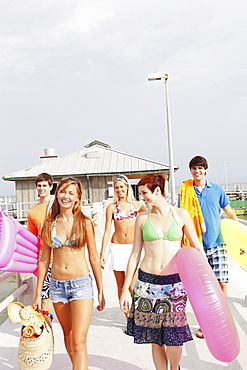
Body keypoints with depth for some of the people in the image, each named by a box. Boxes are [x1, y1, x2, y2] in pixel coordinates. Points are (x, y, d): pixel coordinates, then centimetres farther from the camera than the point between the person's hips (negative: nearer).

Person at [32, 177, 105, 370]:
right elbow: (44, 259, 6)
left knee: (79, 342, -7)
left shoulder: (84, 223, -6)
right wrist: (38, 294, 7)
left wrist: (101, 291, 2)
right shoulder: (50, 223, 2)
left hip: (81, 284, -4)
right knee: (68, 335, 20)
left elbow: (94, 258, 0)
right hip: (57, 286, 4)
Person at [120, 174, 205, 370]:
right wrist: (125, 288, 4)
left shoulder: (181, 214, 0)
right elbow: (135, 254, 5)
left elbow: (197, 247, 6)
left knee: (174, 339, -1)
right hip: (147, 282, 1)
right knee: (155, 338, 9)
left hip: (174, 282, -1)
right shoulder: (142, 218, 3)